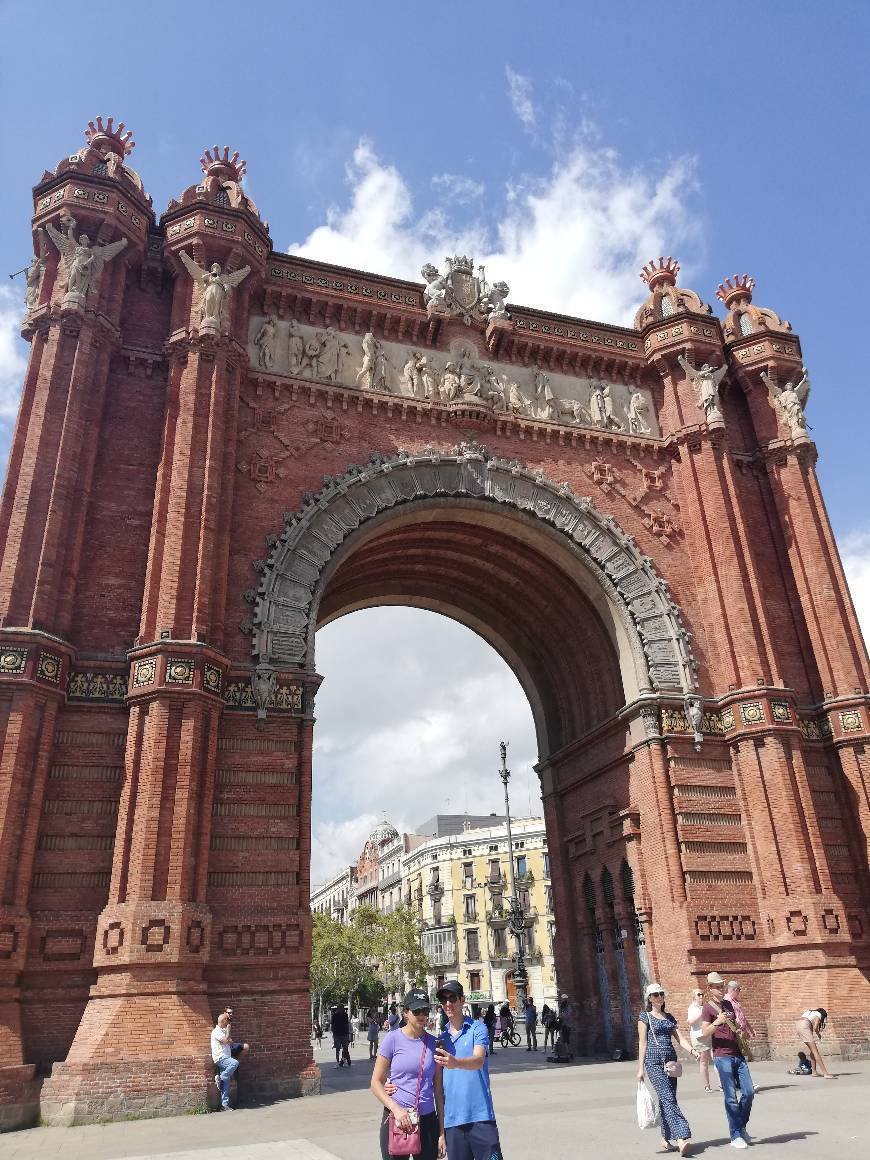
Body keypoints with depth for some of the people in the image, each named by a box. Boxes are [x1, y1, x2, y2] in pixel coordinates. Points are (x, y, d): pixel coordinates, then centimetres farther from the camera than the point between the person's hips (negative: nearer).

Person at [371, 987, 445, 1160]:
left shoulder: (433, 1043, 4)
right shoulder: (393, 1039, -5)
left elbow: (438, 1090, 7)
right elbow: (376, 1083, -3)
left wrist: (441, 1132, 6)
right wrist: (396, 1108, -16)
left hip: (428, 1120, 3)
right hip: (396, 1119, -2)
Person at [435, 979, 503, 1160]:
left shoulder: (477, 1028, -4)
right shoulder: (441, 1036, 11)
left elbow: (478, 1060, -21)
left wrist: (456, 1063, -41)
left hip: (480, 1114, -4)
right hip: (451, 1117, 4)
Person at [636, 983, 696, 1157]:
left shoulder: (669, 1017, 16)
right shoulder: (644, 1016, 1)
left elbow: (680, 1038, 9)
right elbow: (642, 1043, -1)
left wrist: (692, 1050, -10)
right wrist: (640, 1068, -4)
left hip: (671, 1061, 5)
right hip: (654, 1061, -5)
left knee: (666, 1100, 5)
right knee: (668, 1099, -15)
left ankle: (668, 1140, 14)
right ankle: (682, 1138, -22)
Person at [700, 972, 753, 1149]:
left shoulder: (728, 1004, 15)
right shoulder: (708, 1008, -6)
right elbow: (704, 1033, -16)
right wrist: (716, 1022, -32)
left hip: (737, 1054, 6)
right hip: (722, 1056, -6)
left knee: (749, 1092, 2)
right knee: (731, 1097, -4)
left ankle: (742, 1127, 21)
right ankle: (736, 1136, 5)